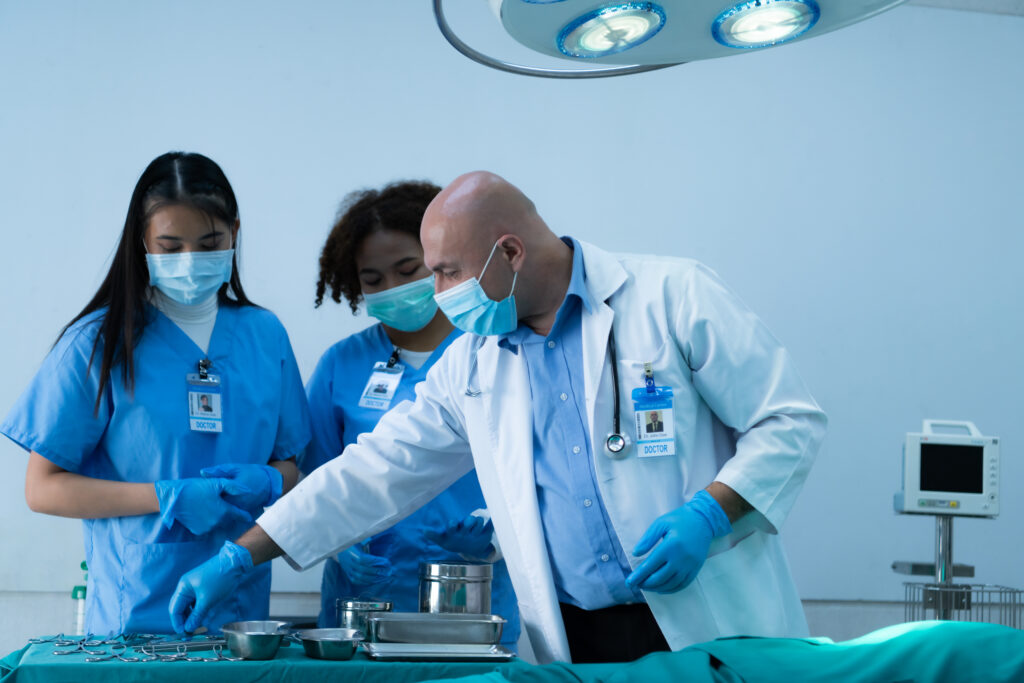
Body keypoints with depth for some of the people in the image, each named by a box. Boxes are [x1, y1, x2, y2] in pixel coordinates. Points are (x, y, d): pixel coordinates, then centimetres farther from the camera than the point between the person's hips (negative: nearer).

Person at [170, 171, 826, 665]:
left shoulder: (674, 296, -5)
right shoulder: (471, 364, 11)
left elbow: (790, 421, -5)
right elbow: (375, 473, 13)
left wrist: (708, 515, -19)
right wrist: (238, 559, 9)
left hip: (713, 632, -4)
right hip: (576, 643, 4)